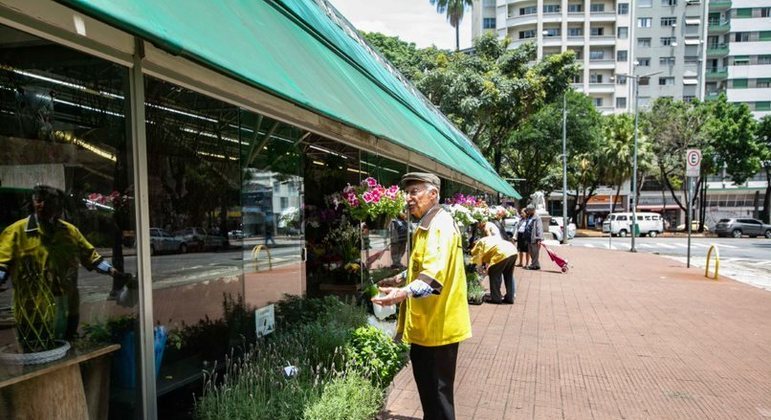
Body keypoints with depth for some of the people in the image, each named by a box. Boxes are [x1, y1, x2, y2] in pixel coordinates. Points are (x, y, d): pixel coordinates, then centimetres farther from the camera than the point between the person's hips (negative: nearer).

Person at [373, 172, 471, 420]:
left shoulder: (440, 225, -20)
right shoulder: (427, 224, 13)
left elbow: (434, 274, -35)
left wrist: (405, 293, -49)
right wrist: (400, 278, 27)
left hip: (438, 323, -10)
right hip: (425, 321, 10)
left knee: (438, 388, 1)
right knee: (424, 376, 23)